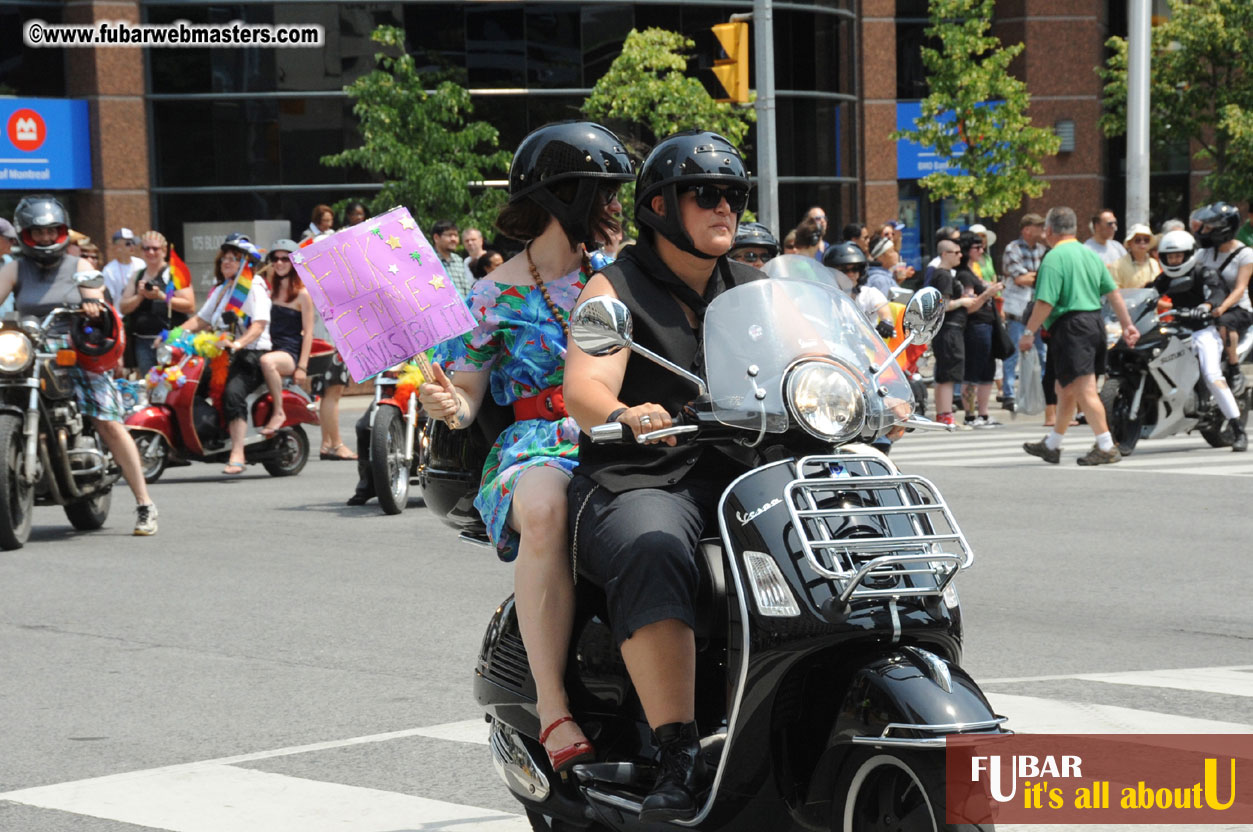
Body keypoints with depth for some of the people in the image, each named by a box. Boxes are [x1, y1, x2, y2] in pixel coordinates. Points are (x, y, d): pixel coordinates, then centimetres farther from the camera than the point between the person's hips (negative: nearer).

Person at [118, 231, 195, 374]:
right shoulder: (137, 276, 17)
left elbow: (190, 306, -9)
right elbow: (123, 308, 13)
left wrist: (161, 297, -16)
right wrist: (139, 296, -5)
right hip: (143, 341, 5)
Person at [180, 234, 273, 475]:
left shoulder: (254, 287, -2)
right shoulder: (219, 290, 24)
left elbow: (260, 324, -15)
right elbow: (201, 319, 24)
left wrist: (239, 343, -33)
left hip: (251, 353, -9)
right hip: (221, 355, 9)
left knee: (233, 392, -33)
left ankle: (237, 454, -39)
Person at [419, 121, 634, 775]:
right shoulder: (499, 293, 7)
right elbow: (467, 391, 3)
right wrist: (449, 407, -19)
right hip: (536, 445, -3)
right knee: (544, 507, -40)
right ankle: (552, 710, -37)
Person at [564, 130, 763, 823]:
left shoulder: (756, 290, 20)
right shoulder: (616, 288, 4)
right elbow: (584, 387, -11)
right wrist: (626, 416, -34)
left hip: (741, 476, 5)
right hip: (638, 485, -5)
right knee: (653, 557, -36)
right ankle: (679, 760, -40)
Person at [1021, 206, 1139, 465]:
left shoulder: (1054, 258, -11)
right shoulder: (1091, 254, 13)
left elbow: (1045, 302, -18)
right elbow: (1114, 293, 12)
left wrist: (1029, 332, -11)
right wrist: (1127, 325, 14)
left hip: (1071, 325, -9)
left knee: (1085, 390, -9)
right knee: (1066, 389, 18)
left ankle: (1106, 447, -13)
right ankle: (1052, 445, 29)